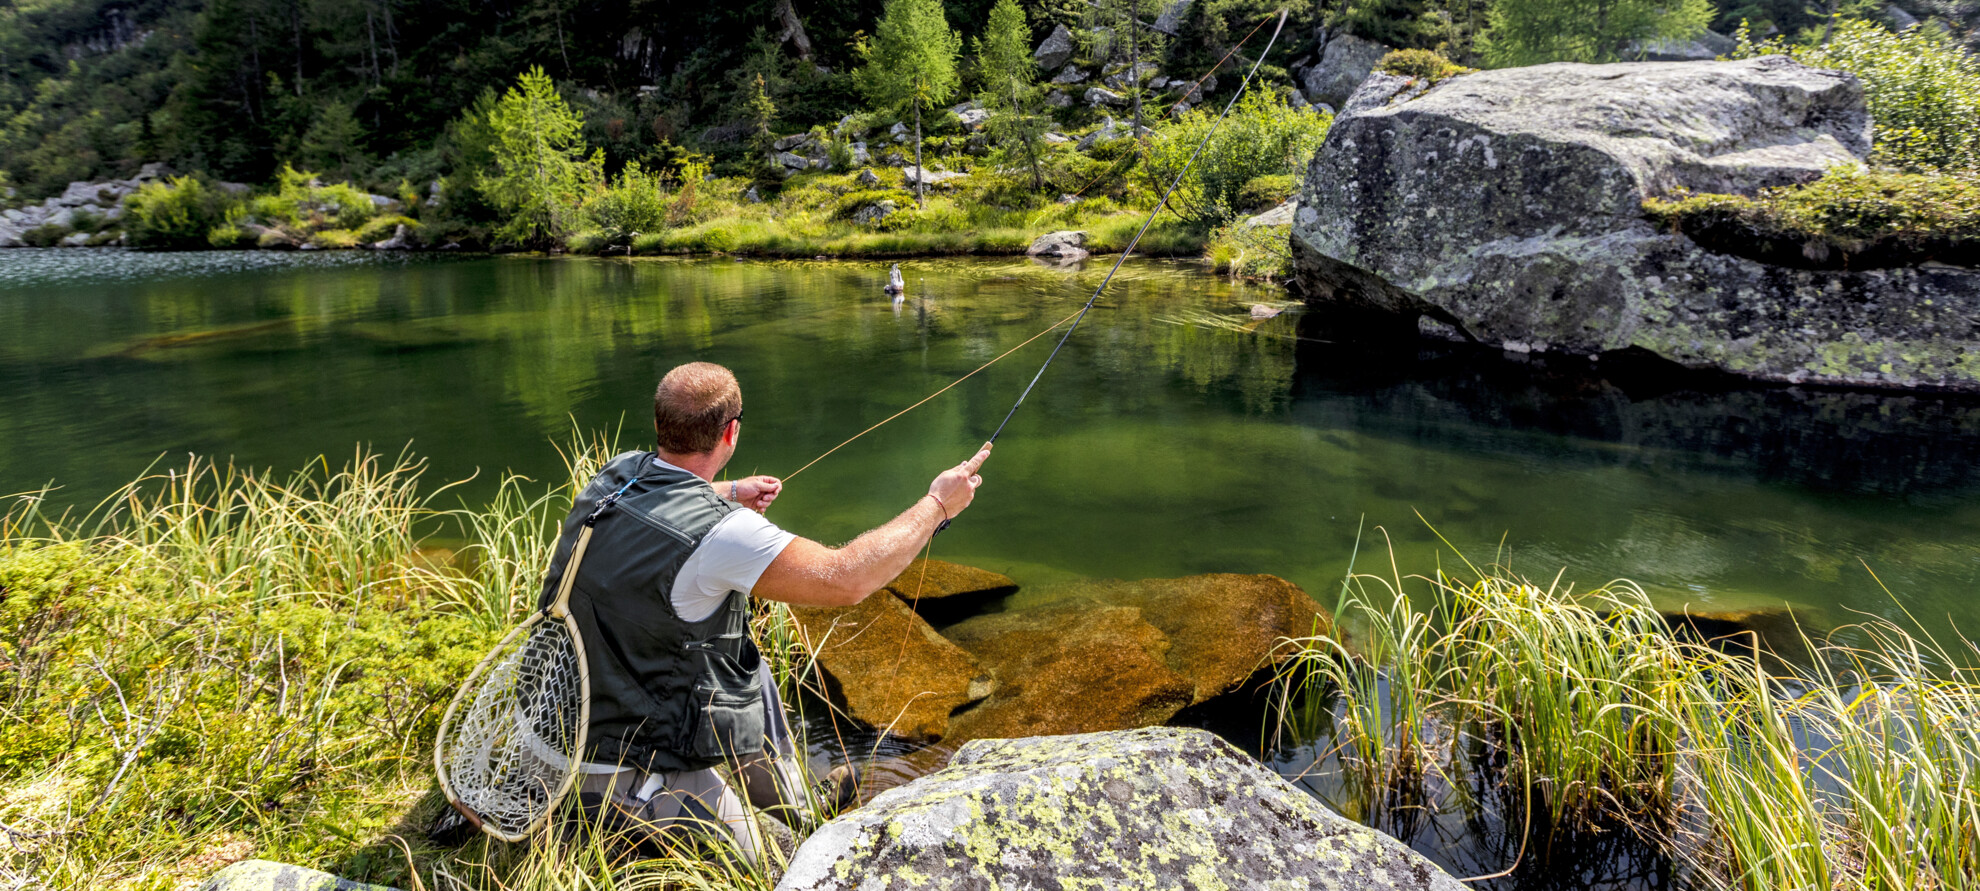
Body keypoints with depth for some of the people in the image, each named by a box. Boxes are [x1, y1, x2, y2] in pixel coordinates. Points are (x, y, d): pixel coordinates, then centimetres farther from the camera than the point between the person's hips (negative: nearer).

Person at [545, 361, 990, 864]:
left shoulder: (615, 475, -2)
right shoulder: (717, 533, -27)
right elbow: (846, 580, -23)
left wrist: (729, 493, 34)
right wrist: (937, 505, -11)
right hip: (626, 774, -9)